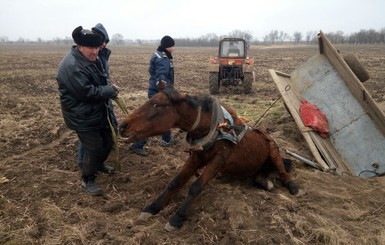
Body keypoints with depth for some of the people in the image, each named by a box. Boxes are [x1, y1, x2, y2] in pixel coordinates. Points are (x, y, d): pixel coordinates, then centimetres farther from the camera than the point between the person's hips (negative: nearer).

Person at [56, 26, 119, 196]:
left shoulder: (93, 59, 4)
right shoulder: (71, 66, -27)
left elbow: (102, 77, 16)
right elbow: (88, 92, -31)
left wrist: (109, 86, -7)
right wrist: (111, 90, -19)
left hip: (99, 111, 9)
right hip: (82, 117, -9)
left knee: (108, 142, 19)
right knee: (94, 147, -2)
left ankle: (99, 165, 47)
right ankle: (87, 180, 21)